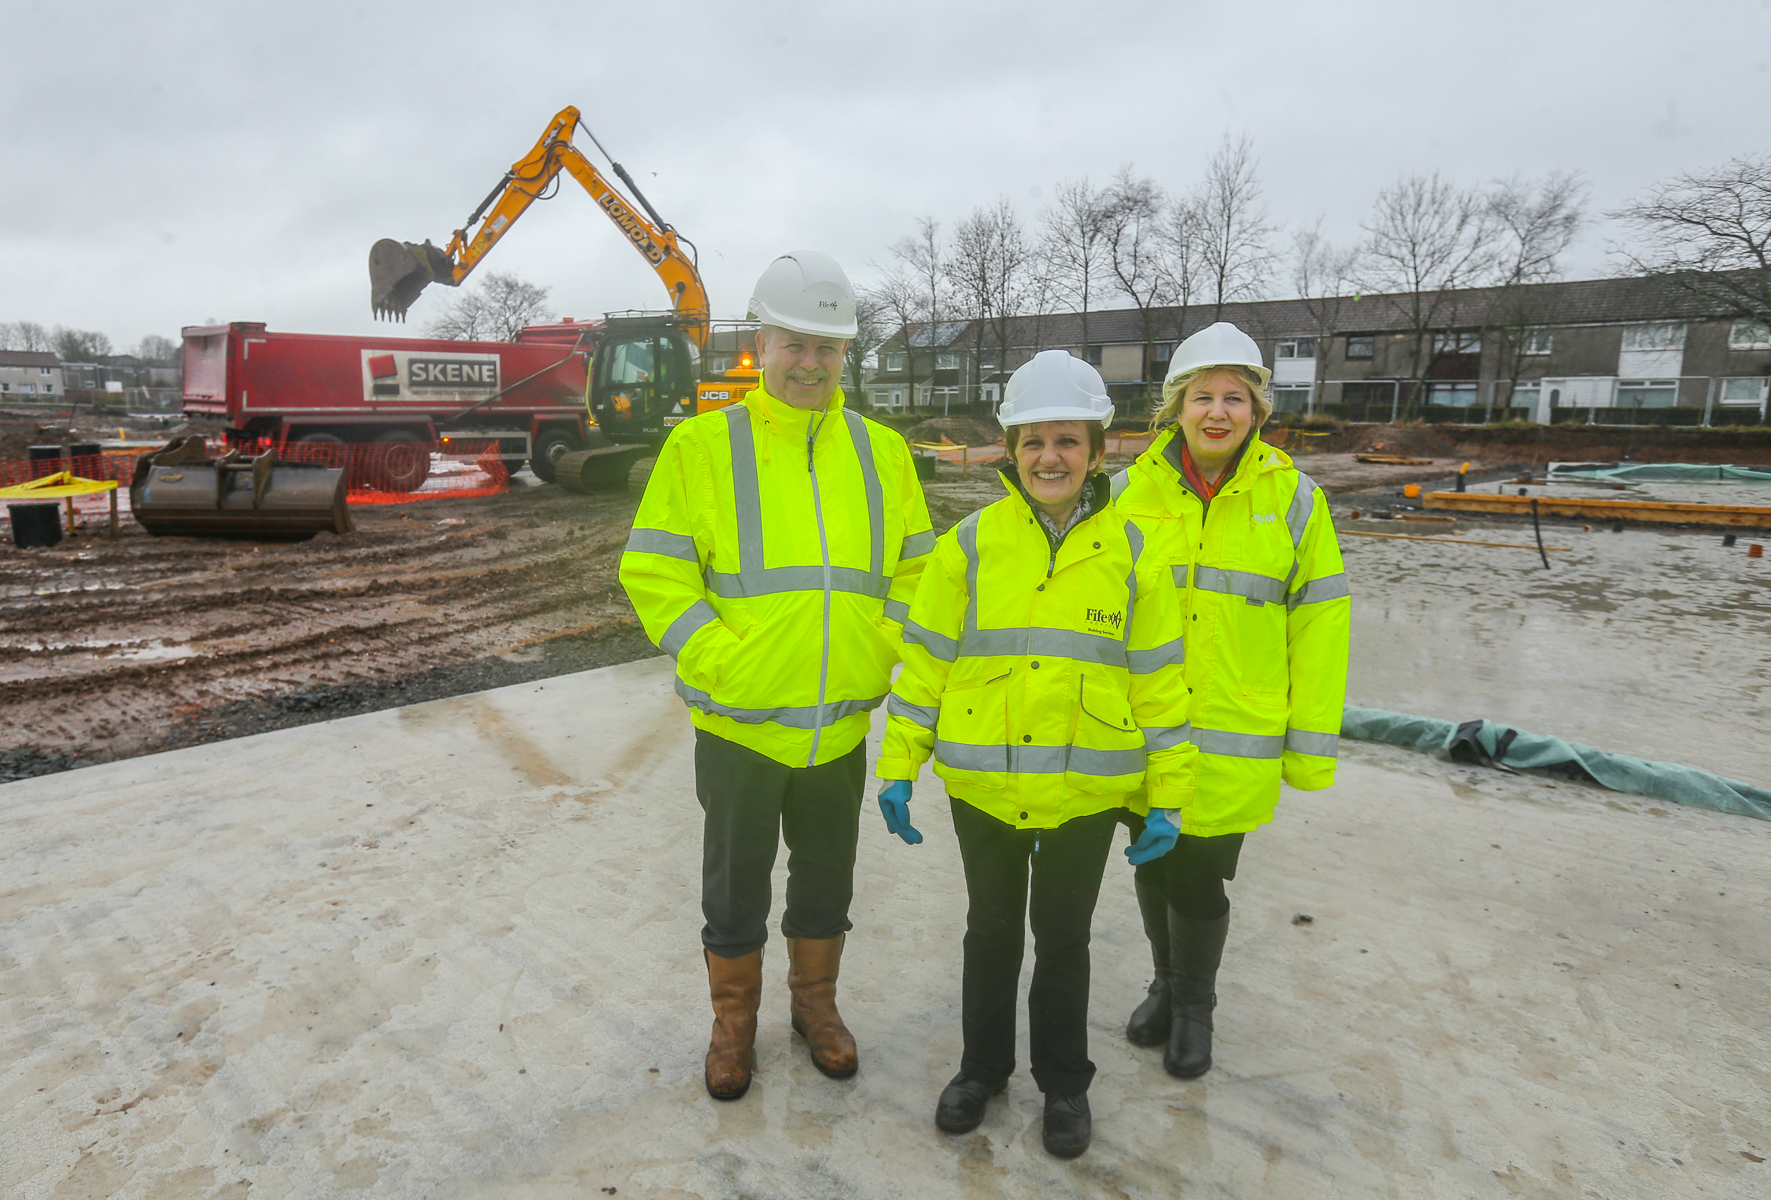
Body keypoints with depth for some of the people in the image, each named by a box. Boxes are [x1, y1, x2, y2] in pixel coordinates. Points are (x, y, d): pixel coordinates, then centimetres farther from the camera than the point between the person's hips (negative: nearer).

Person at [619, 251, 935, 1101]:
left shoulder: (881, 450, 3)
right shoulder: (703, 444, -7)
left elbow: (916, 569, 9)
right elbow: (652, 571, -7)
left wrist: (884, 654, -5)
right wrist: (717, 659, -16)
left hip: (843, 723, 3)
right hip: (740, 721, -2)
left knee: (827, 878, 20)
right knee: (735, 886, 15)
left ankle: (815, 1002, 43)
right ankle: (733, 1021, 38)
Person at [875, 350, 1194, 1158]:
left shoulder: (1130, 552, -5)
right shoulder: (970, 544, -7)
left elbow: (1158, 683, -1)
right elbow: (925, 661, -2)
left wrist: (1166, 797, 0)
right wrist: (898, 769, -2)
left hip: (1088, 793, 0)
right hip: (982, 786, 0)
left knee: (1063, 938, 16)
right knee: (991, 931, 18)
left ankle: (1064, 1081, 38)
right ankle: (982, 1065, 41)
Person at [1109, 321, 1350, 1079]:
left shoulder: (1292, 499, -5)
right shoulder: (1134, 489, -1)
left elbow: (1319, 625, -3)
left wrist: (1311, 745, -3)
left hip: (1232, 742, -2)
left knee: (1199, 880, 6)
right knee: (1155, 869, 17)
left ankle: (1194, 1007, 34)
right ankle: (1167, 986, 43)